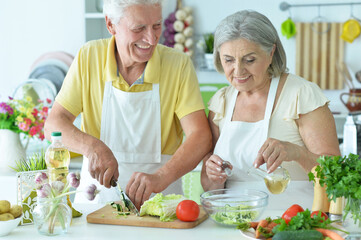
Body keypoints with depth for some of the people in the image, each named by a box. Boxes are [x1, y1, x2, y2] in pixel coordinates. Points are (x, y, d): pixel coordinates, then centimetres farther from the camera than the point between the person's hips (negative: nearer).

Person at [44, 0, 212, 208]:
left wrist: (160, 178, -29)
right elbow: (54, 124, -2)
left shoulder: (178, 64, -5)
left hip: (159, 199, -1)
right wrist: (92, 146, -22)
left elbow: (201, 137, -12)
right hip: (97, 196, 1)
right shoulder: (88, 57, -1)